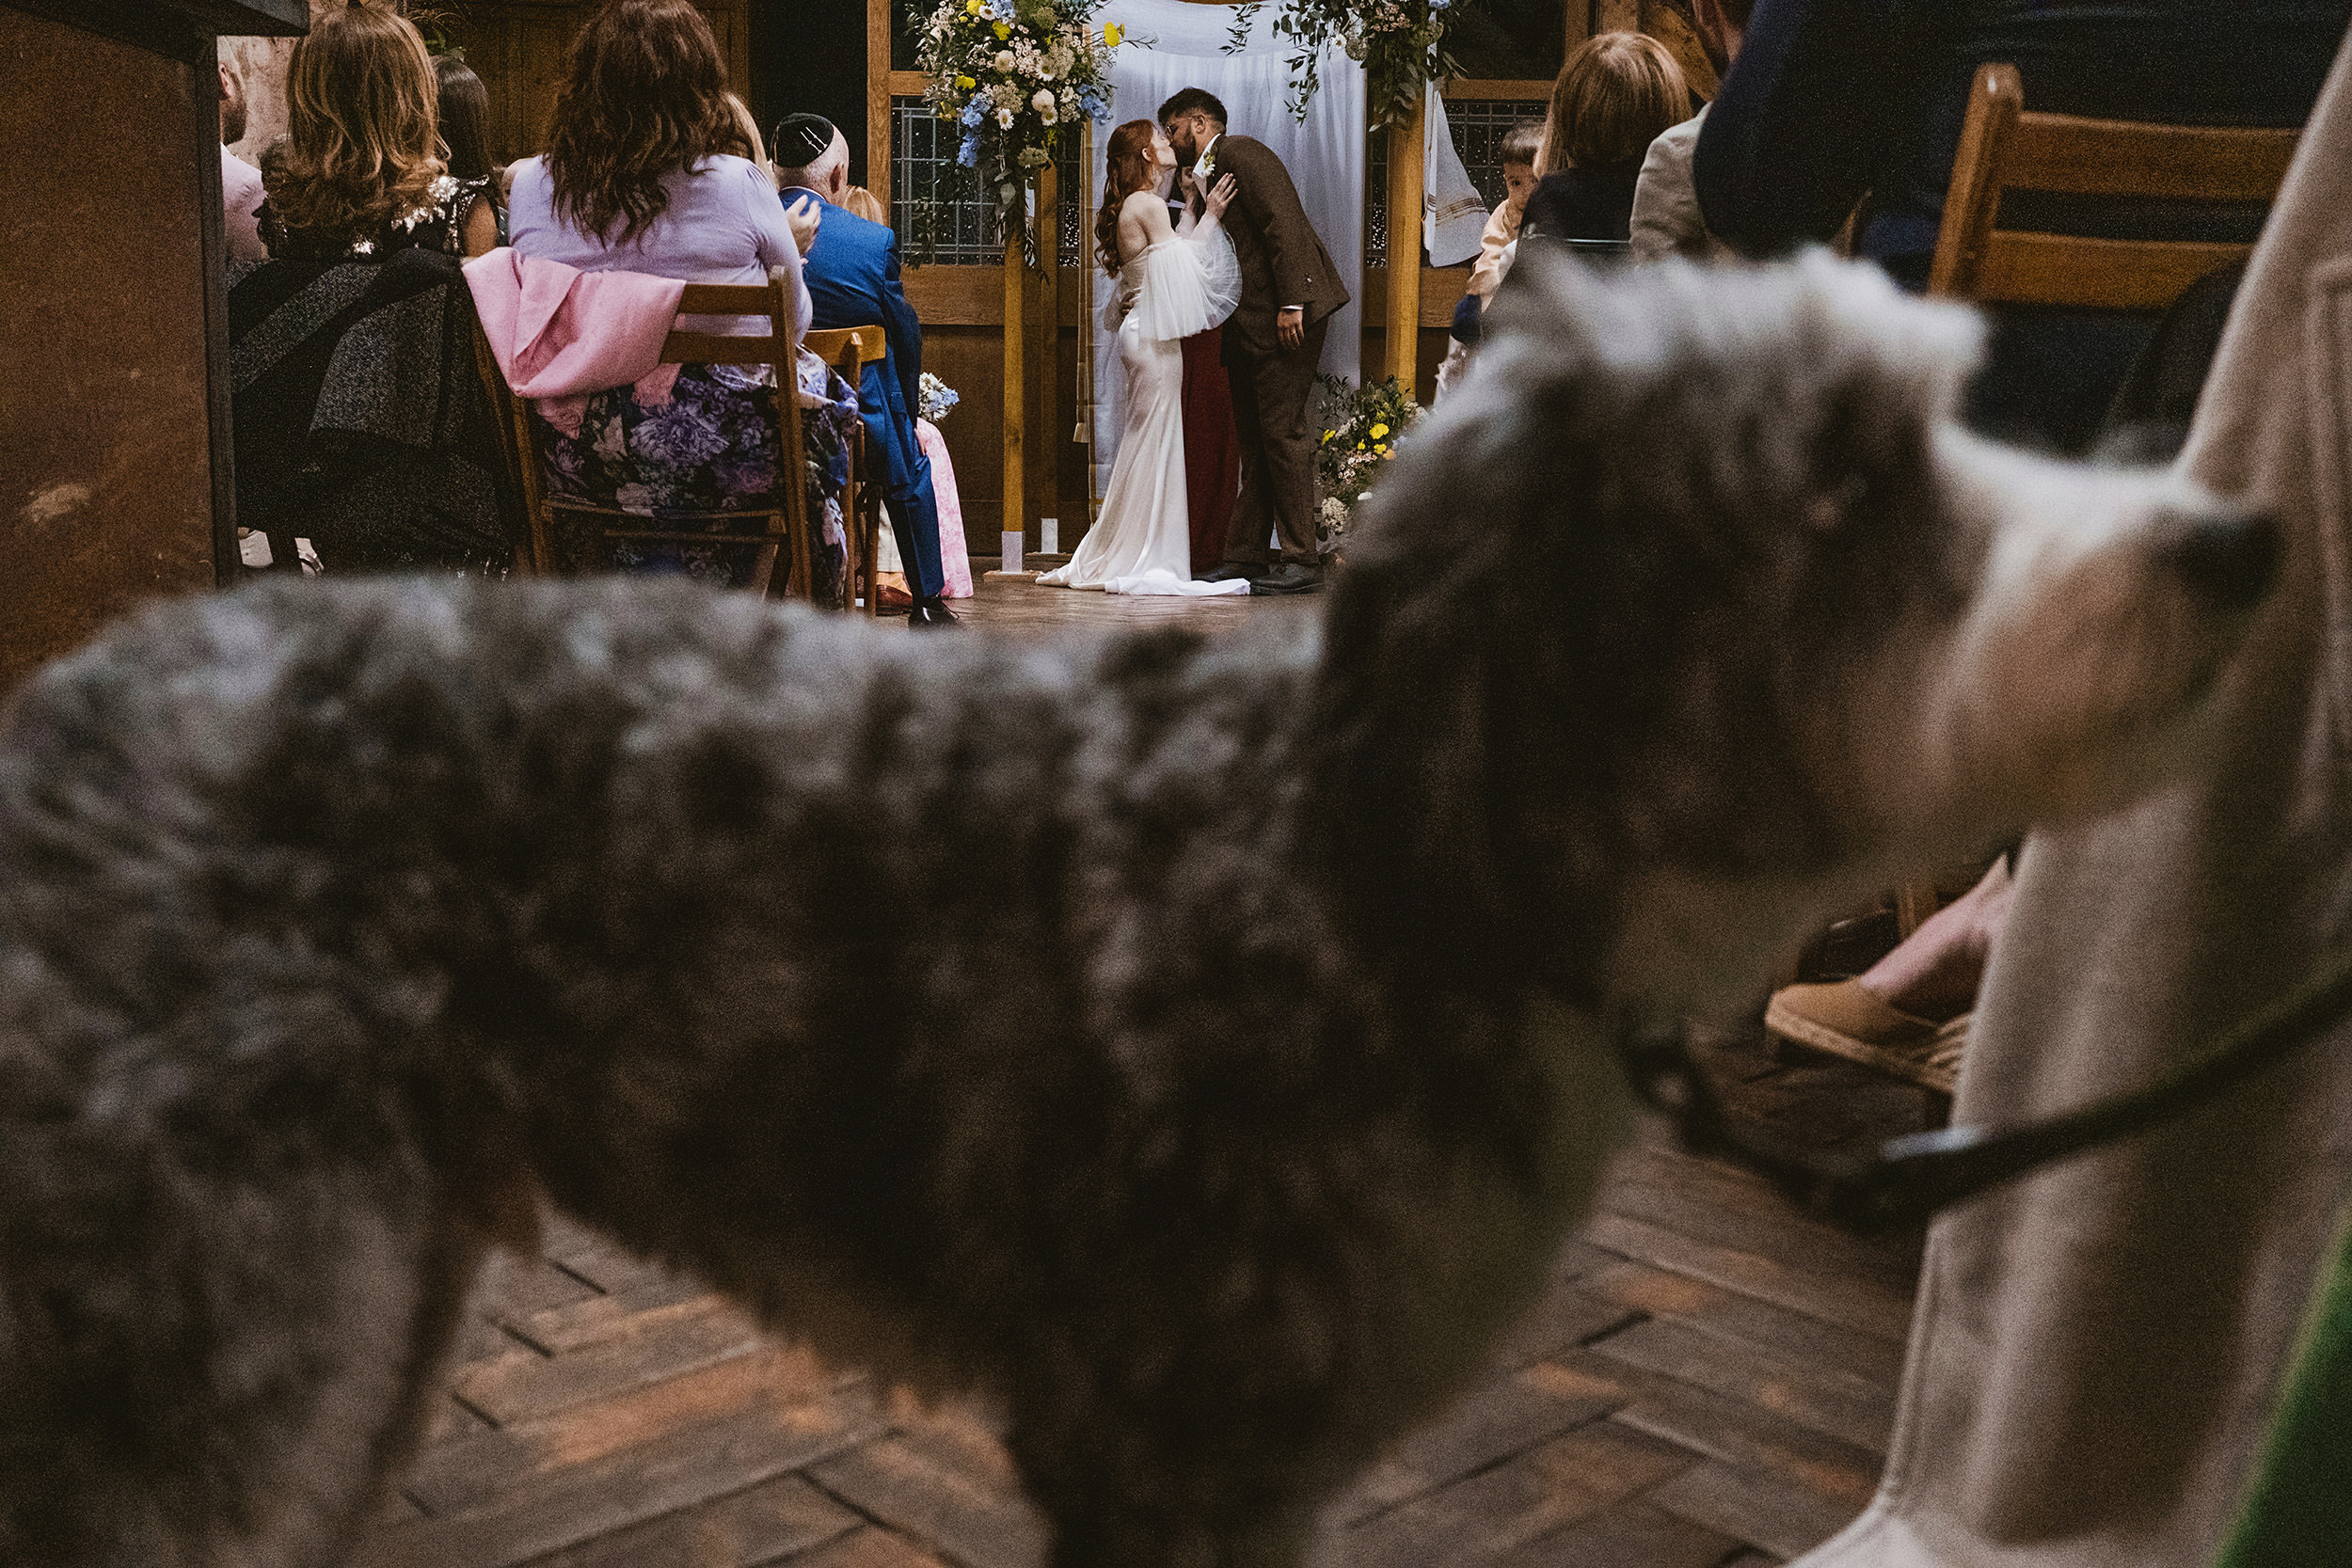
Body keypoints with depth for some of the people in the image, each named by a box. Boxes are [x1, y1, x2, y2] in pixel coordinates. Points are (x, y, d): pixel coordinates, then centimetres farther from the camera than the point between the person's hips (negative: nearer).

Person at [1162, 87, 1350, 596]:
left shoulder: (1240, 152, -5)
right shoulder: (1205, 177, 24)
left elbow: (1283, 222, -16)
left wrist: (1292, 302, -23)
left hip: (1285, 315, -10)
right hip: (1250, 324, 10)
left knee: (1282, 431, -11)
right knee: (1254, 439, 9)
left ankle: (1302, 563, -9)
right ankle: (1245, 557, 13)